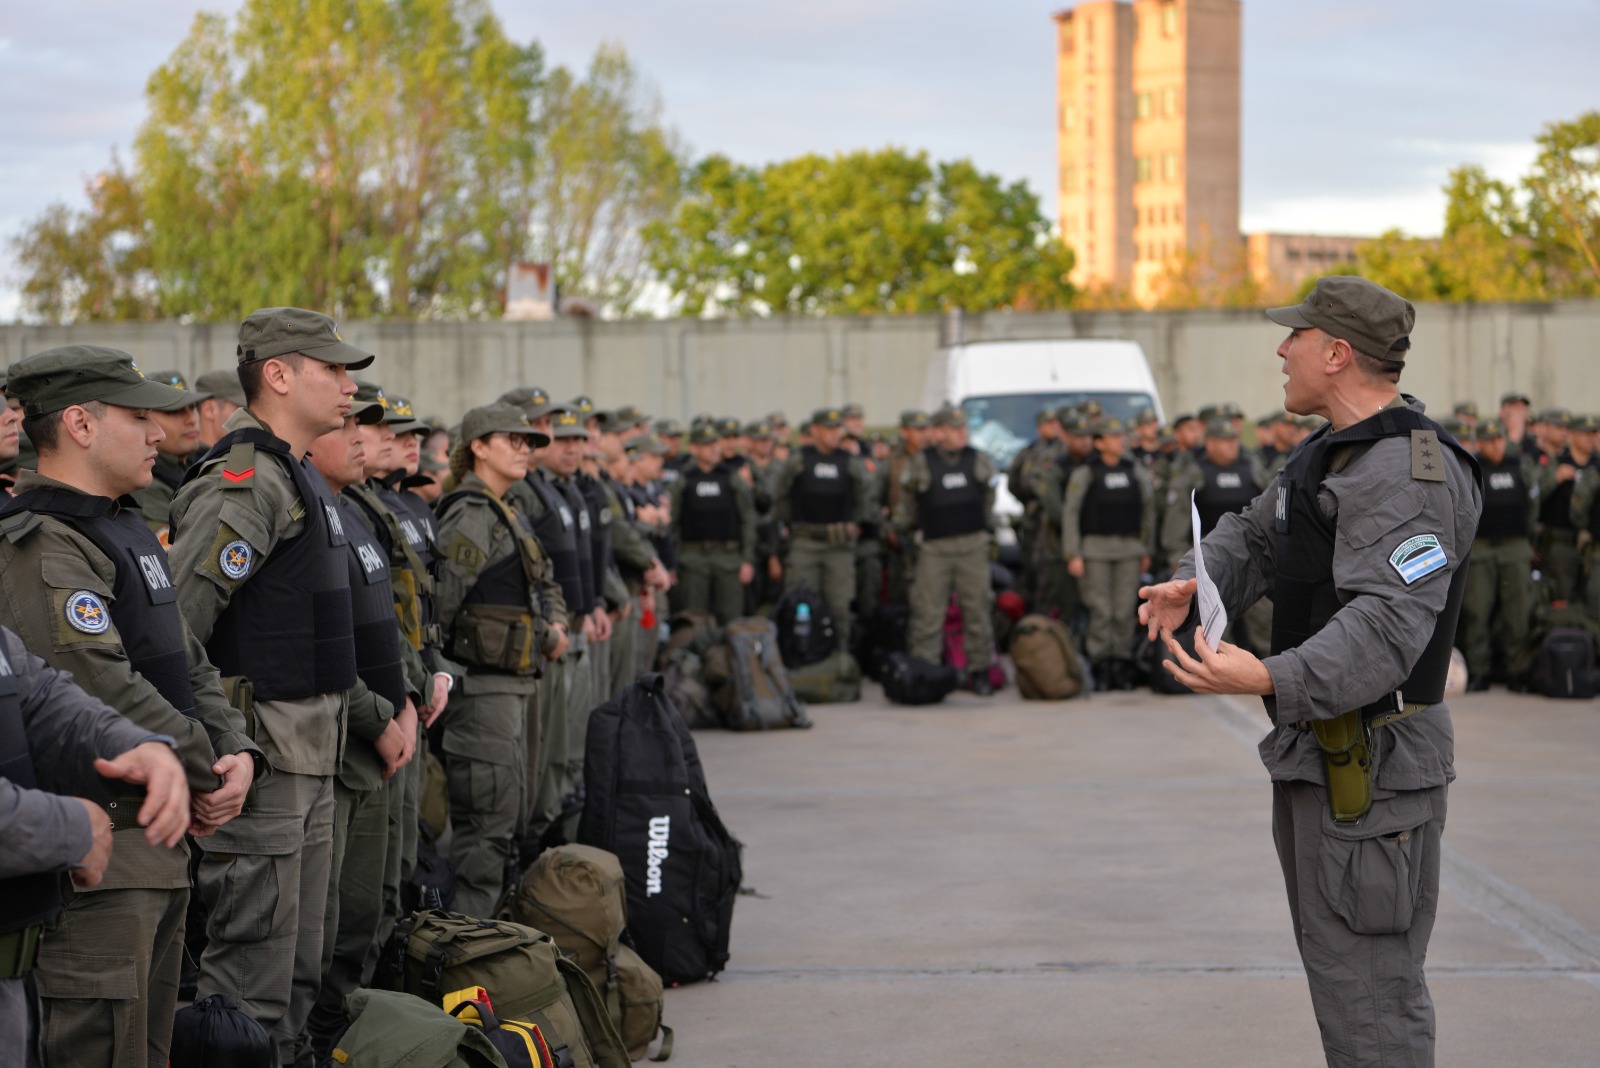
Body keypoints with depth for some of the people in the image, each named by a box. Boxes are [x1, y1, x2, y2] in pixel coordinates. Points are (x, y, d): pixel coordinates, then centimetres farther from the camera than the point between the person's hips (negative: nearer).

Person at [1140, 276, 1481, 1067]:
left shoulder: (1409, 475, -21)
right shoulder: (1334, 453, 15)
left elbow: (1387, 624, -32)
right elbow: (1257, 537, 20)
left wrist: (1271, 680, -45)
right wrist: (1192, 585, -2)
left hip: (1372, 770, -11)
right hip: (1322, 760, 11)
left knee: (1369, 992, -8)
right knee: (1341, 971, 20)